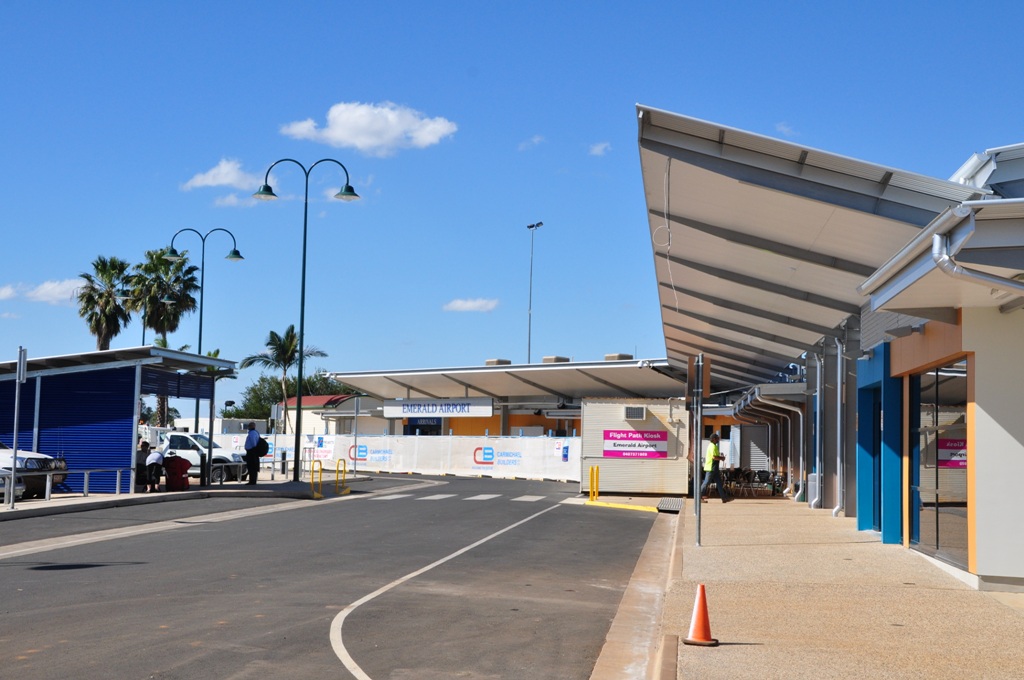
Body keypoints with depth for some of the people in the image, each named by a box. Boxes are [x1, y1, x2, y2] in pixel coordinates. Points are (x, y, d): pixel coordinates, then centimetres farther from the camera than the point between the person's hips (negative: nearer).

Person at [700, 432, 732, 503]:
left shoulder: (713, 446, 18)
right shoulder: (713, 446, -16)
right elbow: (714, 457, -25)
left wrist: (720, 457, 12)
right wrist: (721, 458, -10)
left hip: (714, 468, 11)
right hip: (711, 468, -11)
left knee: (719, 483, 8)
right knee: (706, 482, -4)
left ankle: (724, 497, 9)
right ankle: (700, 497, 2)